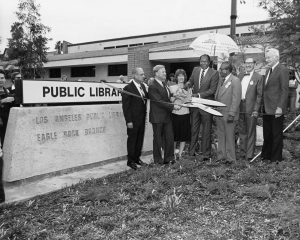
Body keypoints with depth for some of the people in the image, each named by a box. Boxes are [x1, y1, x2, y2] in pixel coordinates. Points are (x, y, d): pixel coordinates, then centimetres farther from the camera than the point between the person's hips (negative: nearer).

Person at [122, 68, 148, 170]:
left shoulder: (143, 86, 9)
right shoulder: (128, 88, -14)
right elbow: (125, 106, -15)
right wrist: (128, 121, -17)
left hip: (142, 119, 7)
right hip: (133, 120, -7)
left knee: (140, 139, 15)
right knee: (132, 140, 5)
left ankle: (137, 158, 29)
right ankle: (130, 161, 17)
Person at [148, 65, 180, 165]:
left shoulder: (164, 84, 13)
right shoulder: (152, 86, -15)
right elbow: (159, 101, -20)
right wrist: (173, 106, -22)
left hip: (167, 116, 8)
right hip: (157, 117, -8)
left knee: (170, 137, 9)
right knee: (158, 138, 6)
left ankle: (169, 157, 21)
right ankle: (158, 159, 19)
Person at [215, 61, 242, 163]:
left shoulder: (235, 81, -10)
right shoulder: (221, 80, 15)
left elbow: (236, 99, -15)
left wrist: (231, 114, -18)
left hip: (228, 114, -7)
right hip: (219, 113, 7)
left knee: (229, 136, 2)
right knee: (220, 135, 12)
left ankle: (230, 158, 12)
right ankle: (221, 156, 22)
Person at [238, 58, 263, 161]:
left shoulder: (258, 77, -4)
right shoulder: (240, 75, 12)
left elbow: (259, 95, -6)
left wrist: (256, 110, -12)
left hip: (251, 109, -5)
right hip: (240, 107, 5)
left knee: (251, 132, 3)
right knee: (242, 131, 13)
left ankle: (249, 154, 10)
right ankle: (243, 152, 24)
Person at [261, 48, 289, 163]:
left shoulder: (283, 70, -9)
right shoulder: (268, 70, 15)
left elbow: (284, 90, -15)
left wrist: (280, 107, -20)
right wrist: (262, 106, 11)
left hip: (276, 109, -8)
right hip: (266, 109, 8)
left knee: (277, 134, 3)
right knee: (267, 134, 15)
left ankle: (276, 158, 14)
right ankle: (266, 155, 26)